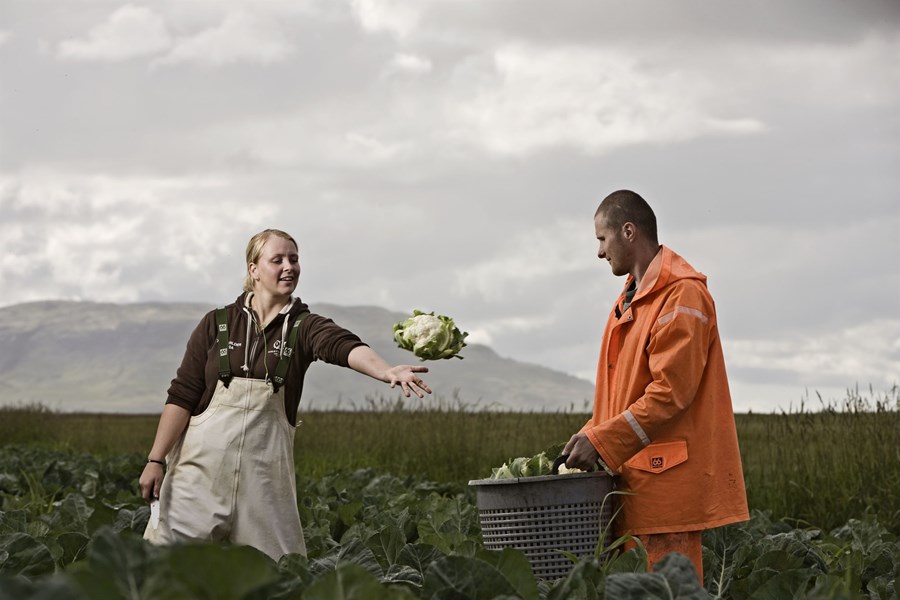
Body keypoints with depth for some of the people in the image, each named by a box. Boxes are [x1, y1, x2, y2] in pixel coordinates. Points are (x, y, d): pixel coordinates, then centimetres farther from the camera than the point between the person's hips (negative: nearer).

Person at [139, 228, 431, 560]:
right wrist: (155, 460, -4)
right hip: (203, 462, 0)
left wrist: (387, 371, -42)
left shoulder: (303, 326, 1)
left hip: (265, 468, 0)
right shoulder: (217, 324, 3)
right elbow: (181, 397, 3)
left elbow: (345, 347, -22)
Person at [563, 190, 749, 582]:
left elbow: (671, 390, -18)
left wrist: (602, 442, -18)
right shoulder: (630, 301, 21)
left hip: (667, 478, -9)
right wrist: (590, 436, 8)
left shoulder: (682, 295, -10)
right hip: (633, 479, 9)